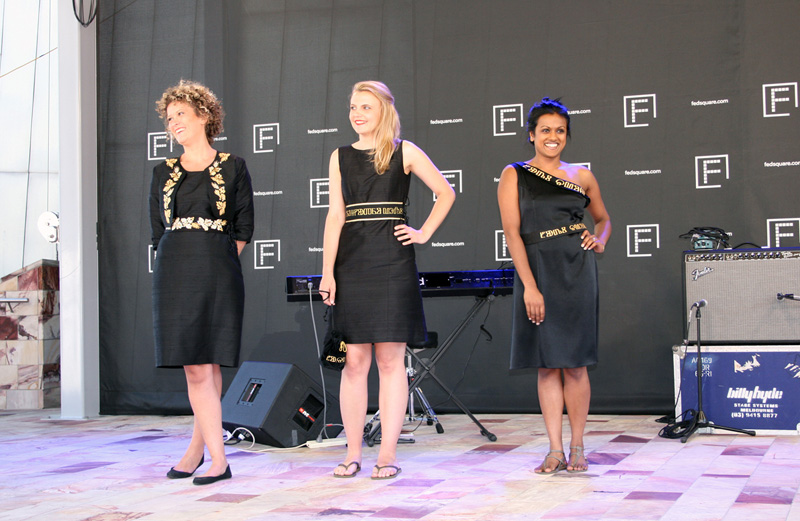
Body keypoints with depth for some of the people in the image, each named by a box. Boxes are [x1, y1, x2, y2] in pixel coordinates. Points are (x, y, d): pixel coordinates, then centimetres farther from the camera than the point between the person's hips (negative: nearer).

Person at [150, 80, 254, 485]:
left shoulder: (232, 168, 6)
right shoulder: (163, 173, 14)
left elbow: (244, 227, 7)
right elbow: (157, 231, 15)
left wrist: (220, 264, 1)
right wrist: (180, 266, 6)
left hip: (218, 273, -2)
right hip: (175, 275, 2)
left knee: (208, 365, -2)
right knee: (195, 367, -3)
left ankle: (197, 448, 7)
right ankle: (218, 459, 1)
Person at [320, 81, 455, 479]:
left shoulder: (404, 152, 5)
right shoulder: (340, 157, 12)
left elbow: (446, 193, 11)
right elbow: (335, 216, 6)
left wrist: (424, 233, 2)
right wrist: (327, 272, -1)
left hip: (392, 263, -2)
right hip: (351, 264, 2)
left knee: (390, 359, -1)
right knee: (354, 361, 2)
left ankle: (388, 454, 4)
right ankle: (353, 453, 9)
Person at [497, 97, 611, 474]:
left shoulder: (582, 177, 11)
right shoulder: (513, 176, 4)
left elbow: (603, 218, 26)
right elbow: (512, 232, -5)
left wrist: (600, 241, 2)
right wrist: (529, 286, -14)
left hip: (576, 271, 1)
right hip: (536, 271, -1)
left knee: (575, 364, 1)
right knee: (547, 365, 2)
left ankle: (577, 448, 11)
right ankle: (555, 450, 8)